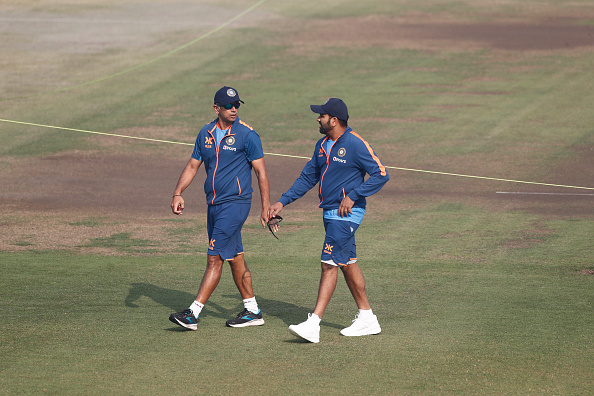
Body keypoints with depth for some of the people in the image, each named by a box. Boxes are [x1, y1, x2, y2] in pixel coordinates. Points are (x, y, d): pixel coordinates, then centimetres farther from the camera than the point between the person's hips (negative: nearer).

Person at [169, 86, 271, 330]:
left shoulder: (246, 135, -9)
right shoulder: (206, 133, 9)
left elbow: (261, 172, -7)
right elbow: (193, 166, 15)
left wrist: (266, 208, -11)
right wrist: (177, 194, 1)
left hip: (235, 203, -7)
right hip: (214, 204, 7)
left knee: (215, 259, -10)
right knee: (235, 259, 12)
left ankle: (193, 314, -13)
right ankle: (252, 311, 22)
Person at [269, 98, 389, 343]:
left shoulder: (355, 144, -15)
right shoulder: (323, 144, 11)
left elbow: (381, 174, -16)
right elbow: (308, 177, 18)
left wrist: (352, 196, -20)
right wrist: (283, 202, 11)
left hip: (347, 213, -9)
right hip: (330, 213, 9)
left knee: (330, 264, -12)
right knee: (347, 263, 13)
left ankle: (313, 324, -16)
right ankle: (367, 318, 22)